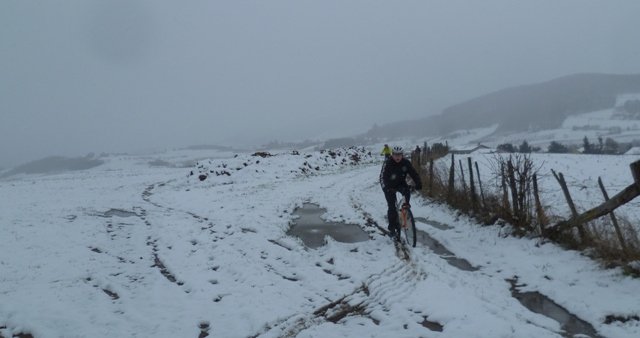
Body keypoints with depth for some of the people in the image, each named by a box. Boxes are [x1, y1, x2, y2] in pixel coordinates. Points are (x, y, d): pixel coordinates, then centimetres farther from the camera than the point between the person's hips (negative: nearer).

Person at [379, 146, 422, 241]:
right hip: (390, 186, -2)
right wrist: (385, 188, -47)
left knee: (407, 191, -30)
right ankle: (392, 228, 4)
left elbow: (413, 173, -17)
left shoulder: (406, 163, -16)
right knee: (391, 206, -10)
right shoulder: (387, 163, -24)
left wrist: (418, 183, -34)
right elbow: (382, 177, -30)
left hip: (401, 184, 3)